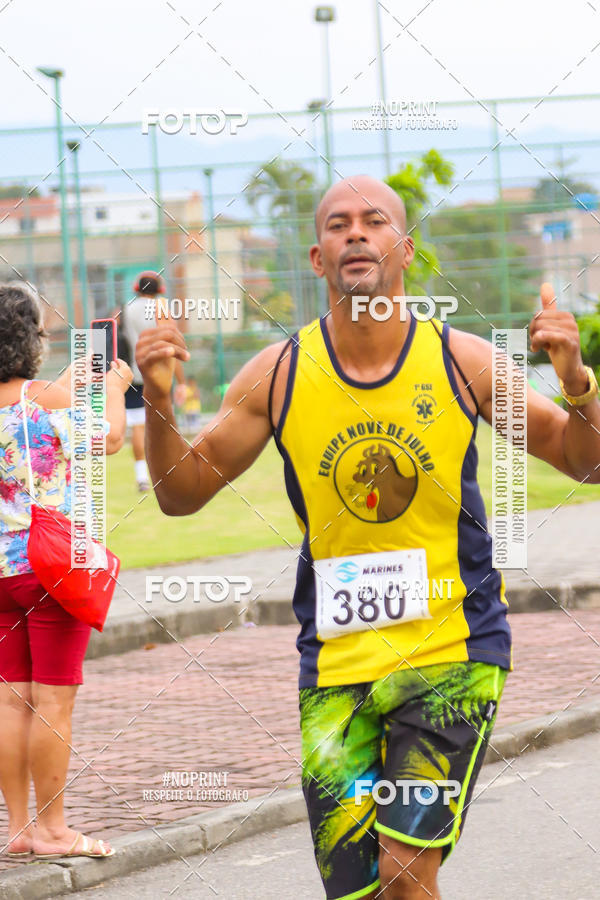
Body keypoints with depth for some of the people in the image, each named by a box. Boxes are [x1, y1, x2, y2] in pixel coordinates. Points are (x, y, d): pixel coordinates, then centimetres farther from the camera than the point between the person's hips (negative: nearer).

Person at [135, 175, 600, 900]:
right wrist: (159, 402, -12)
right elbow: (182, 493, 6)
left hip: (452, 651, -2)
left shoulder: (461, 362, -3)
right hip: (335, 665, 2)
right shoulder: (279, 375, -1)